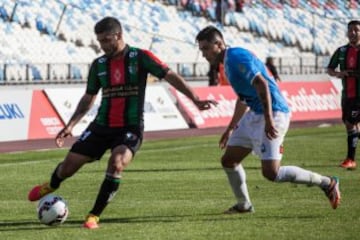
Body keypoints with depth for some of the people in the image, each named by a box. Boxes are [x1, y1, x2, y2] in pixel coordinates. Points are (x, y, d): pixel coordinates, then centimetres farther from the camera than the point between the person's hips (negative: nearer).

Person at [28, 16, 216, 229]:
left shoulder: (140, 57, -6)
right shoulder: (99, 64, 6)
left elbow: (170, 76, -9)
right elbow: (89, 98, 15)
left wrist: (195, 99, -19)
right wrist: (70, 125, 5)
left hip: (130, 129, -4)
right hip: (101, 126, 4)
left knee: (117, 163, -30)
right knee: (69, 165, 0)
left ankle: (94, 216, -16)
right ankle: (52, 186, 37)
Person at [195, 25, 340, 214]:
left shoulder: (236, 57, -15)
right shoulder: (228, 62, 16)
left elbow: (261, 84, -25)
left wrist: (269, 120, -30)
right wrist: (230, 128, 32)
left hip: (273, 113, -10)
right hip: (254, 114, 10)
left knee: (271, 173, -15)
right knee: (228, 161, 10)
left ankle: (327, 183, -4)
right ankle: (244, 205, 25)